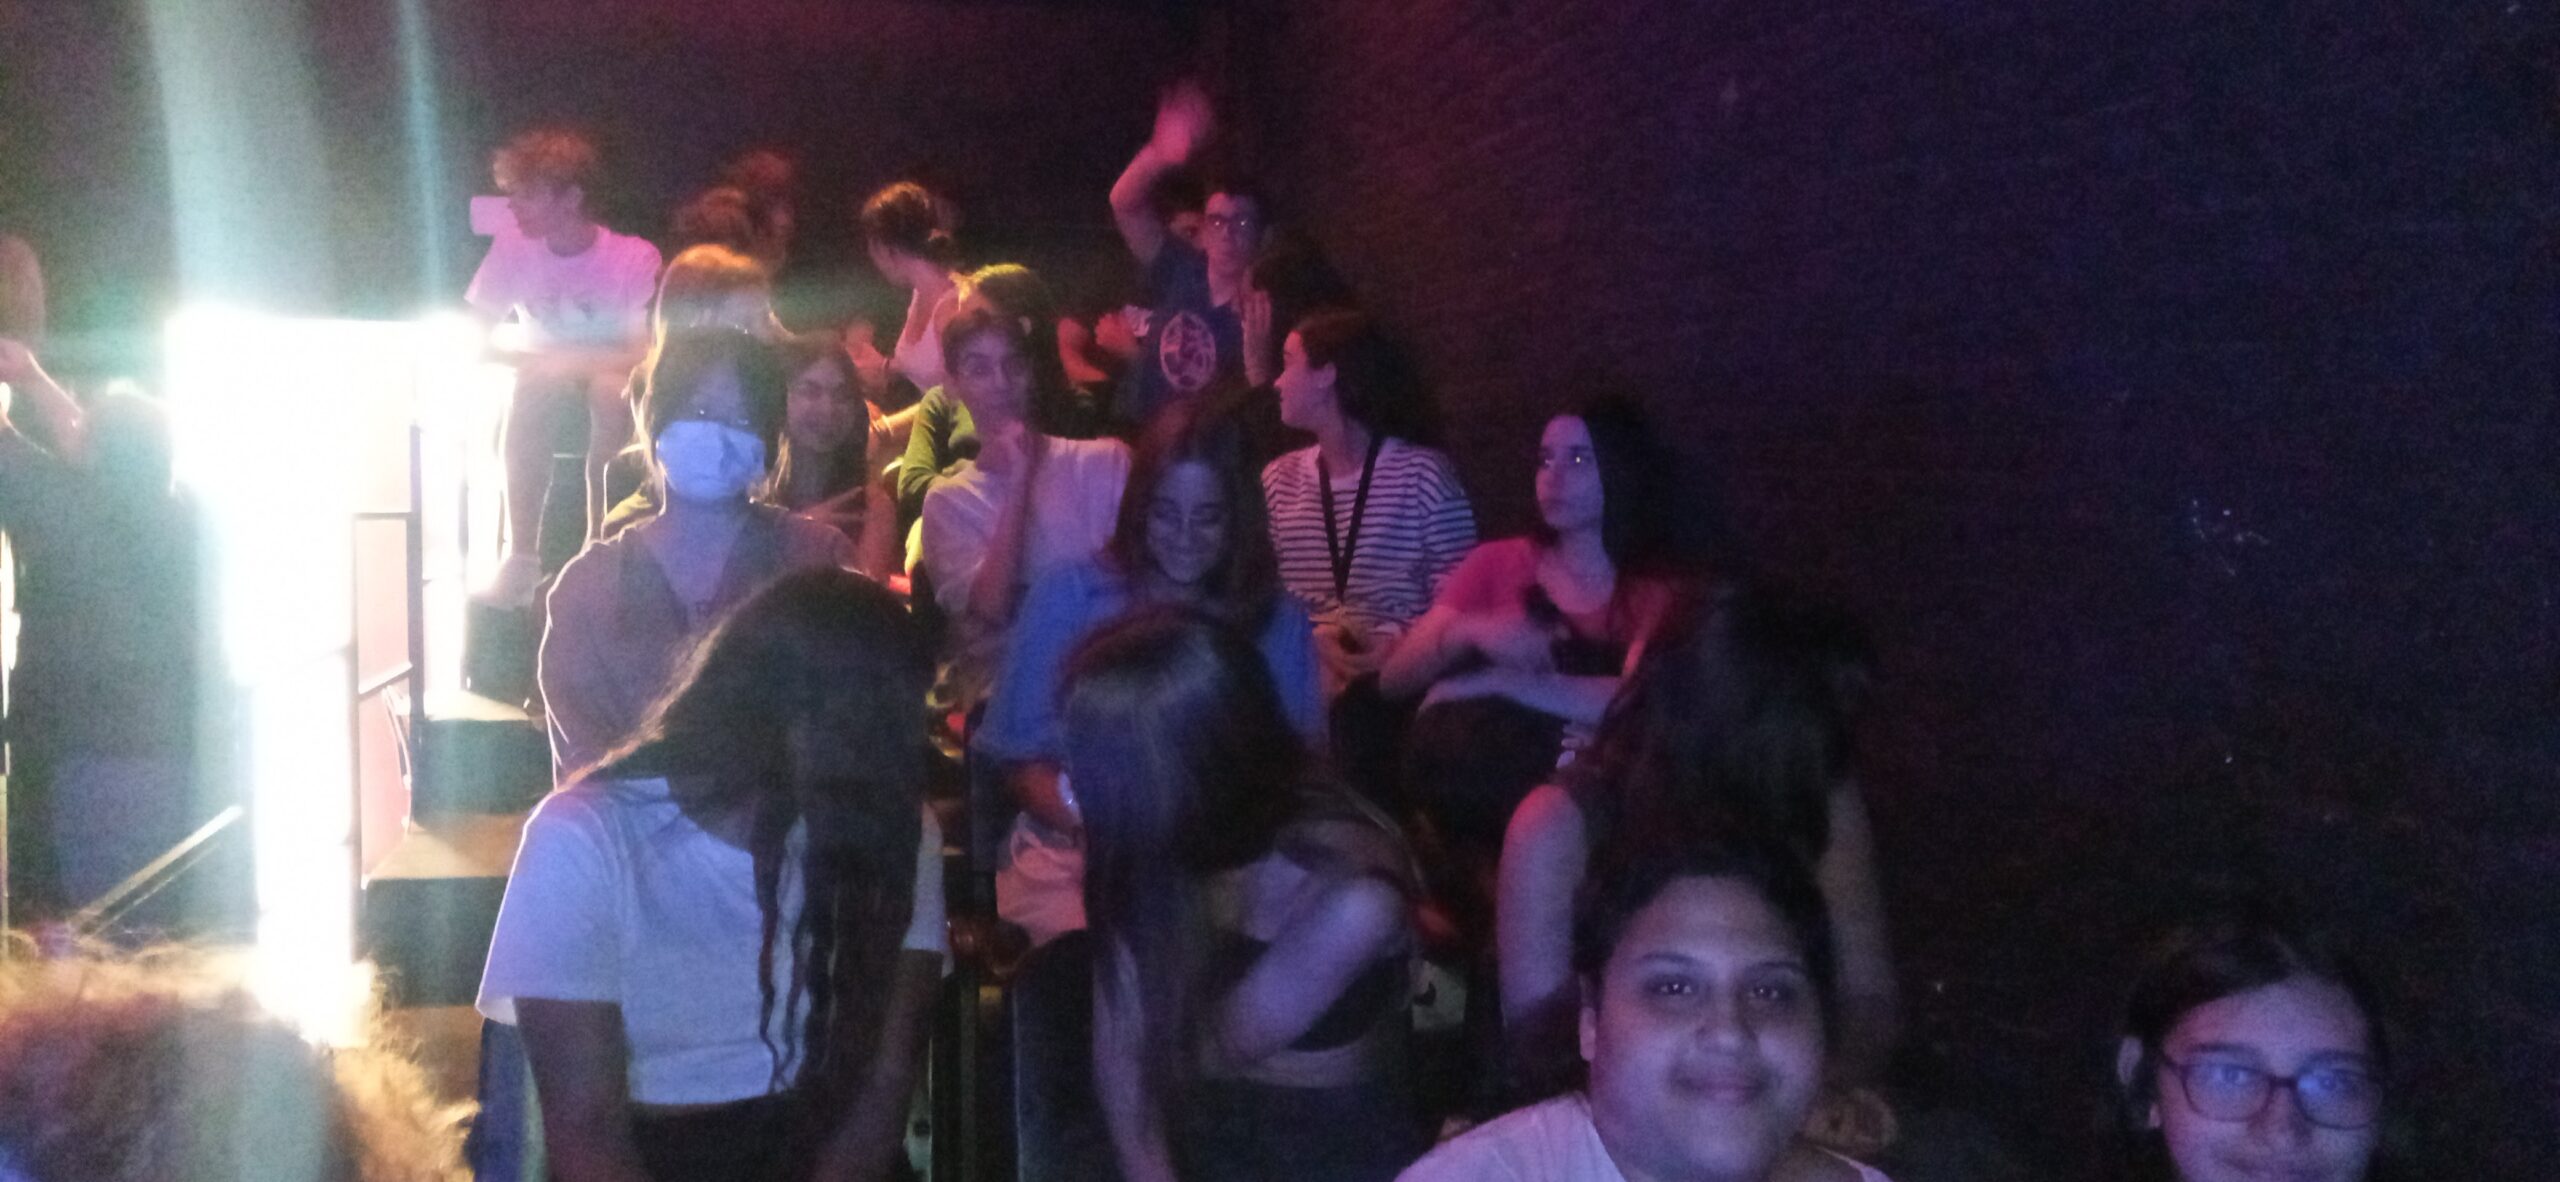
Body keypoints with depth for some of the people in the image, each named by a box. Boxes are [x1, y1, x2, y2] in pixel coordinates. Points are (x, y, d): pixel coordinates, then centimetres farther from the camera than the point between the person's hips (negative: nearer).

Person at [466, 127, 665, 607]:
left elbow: (644, 355, -21)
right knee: (529, 391, -33)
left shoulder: (634, 258, -18)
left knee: (609, 390, -37)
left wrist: (566, 361, -30)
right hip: (548, 374, 2)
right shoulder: (514, 245, -8)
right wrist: (528, 359, -25)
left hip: (612, 373, -2)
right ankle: (522, 558, -28)